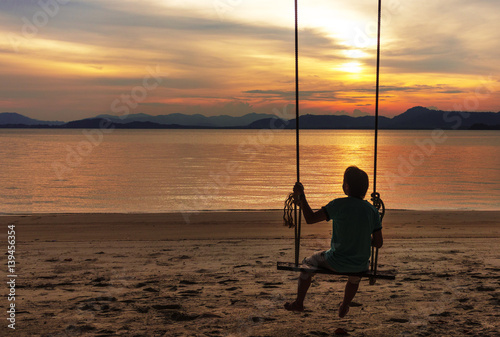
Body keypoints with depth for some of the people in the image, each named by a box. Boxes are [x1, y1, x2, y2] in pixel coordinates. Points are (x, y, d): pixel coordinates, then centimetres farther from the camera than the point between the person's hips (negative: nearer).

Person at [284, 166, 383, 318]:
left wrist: (301, 196, -2)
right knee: (355, 275, 42)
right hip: (361, 266, 4)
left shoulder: (339, 205, -16)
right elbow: (378, 243, -1)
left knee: (308, 262, 27)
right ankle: (344, 308, 56)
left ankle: (299, 303, 37)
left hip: (337, 262, -4)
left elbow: (310, 218, -13)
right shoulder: (372, 210, -4)